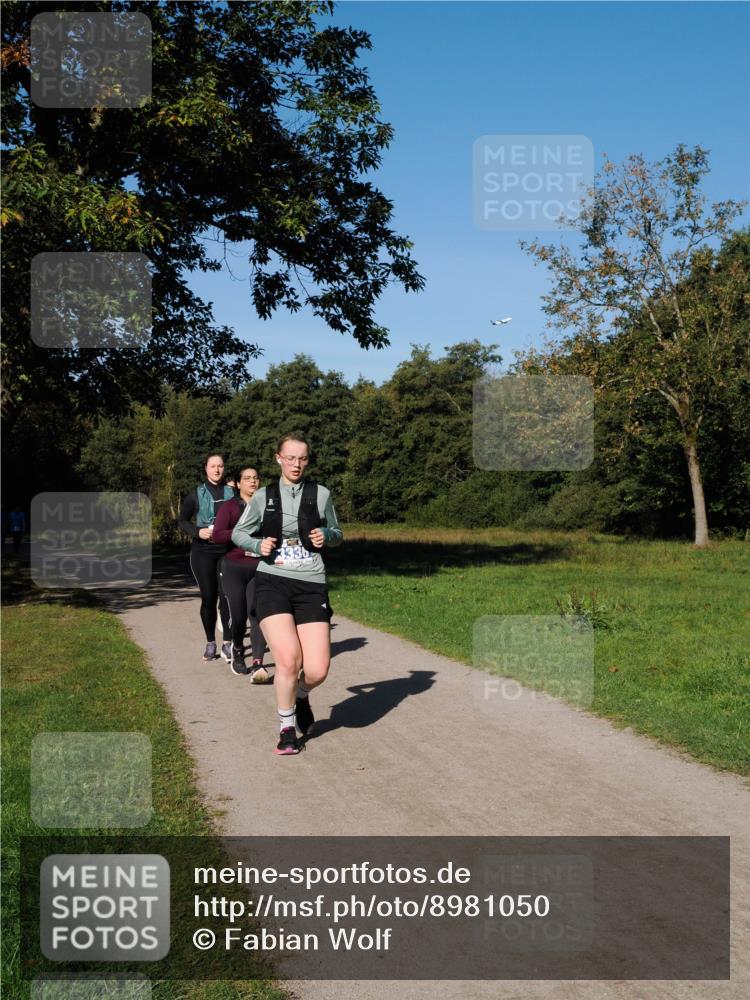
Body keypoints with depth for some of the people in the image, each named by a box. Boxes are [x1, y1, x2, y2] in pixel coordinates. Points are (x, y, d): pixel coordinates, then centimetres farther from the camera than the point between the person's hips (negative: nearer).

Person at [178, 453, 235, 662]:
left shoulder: (231, 493, 8)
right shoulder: (196, 494, 4)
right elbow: (182, 521, 8)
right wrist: (198, 532, -10)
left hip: (227, 551, 1)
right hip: (203, 551, 0)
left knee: (227, 596, -6)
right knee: (208, 598, 3)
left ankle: (227, 643, 1)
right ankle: (210, 643, 15)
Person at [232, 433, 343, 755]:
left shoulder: (320, 494, 6)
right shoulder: (264, 496, 6)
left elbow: (337, 534, 18)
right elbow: (238, 532, 17)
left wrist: (326, 535, -5)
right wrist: (258, 545, -4)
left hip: (311, 585, 1)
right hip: (272, 582, -1)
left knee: (317, 670, -8)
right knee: (288, 659, -19)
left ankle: (301, 696, 31)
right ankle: (287, 728, 6)